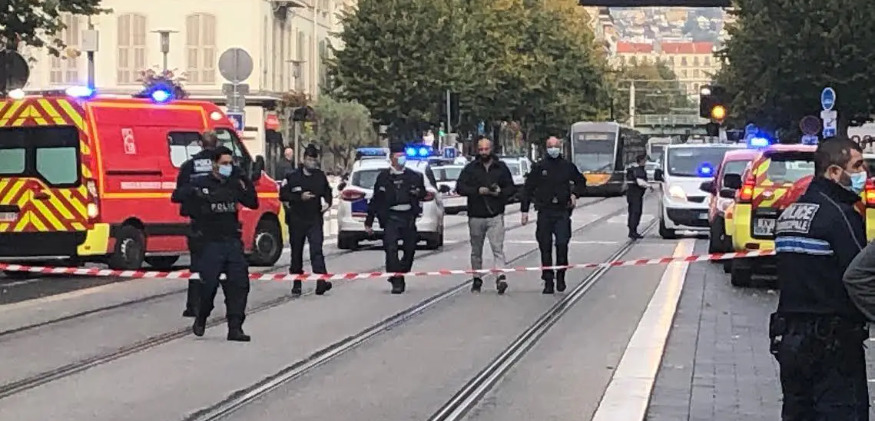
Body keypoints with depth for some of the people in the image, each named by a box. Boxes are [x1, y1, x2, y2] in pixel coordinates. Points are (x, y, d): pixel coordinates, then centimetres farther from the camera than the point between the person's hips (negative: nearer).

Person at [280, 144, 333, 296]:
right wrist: (300, 197, -16)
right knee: (296, 253, 8)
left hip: (315, 219, 0)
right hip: (297, 220, 0)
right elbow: (283, 195, -4)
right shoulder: (293, 177, -1)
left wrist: (327, 202, 0)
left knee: (317, 249, -15)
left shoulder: (320, 176, 7)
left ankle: (321, 282, -25)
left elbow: (327, 192, 20)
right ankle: (296, 285, 19)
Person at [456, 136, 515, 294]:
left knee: (498, 248, -15)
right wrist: (478, 191, -16)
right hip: (475, 216, 1)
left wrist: (500, 192, -11)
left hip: (495, 216, -1)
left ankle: (501, 278, -24)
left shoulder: (501, 167, 9)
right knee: (476, 251, 11)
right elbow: (460, 187, -3)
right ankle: (477, 279, 22)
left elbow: (511, 188, 10)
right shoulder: (470, 168, 6)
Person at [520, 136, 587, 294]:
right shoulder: (539, 167, 5)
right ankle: (548, 280, 9)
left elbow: (581, 182, 23)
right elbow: (528, 189, 7)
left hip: (562, 211, 0)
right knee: (545, 247, 2)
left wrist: (575, 194, 4)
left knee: (562, 244, -12)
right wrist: (524, 210, 1)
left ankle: (560, 276, 5)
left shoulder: (568, 166, 9)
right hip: (544, 211, 0)